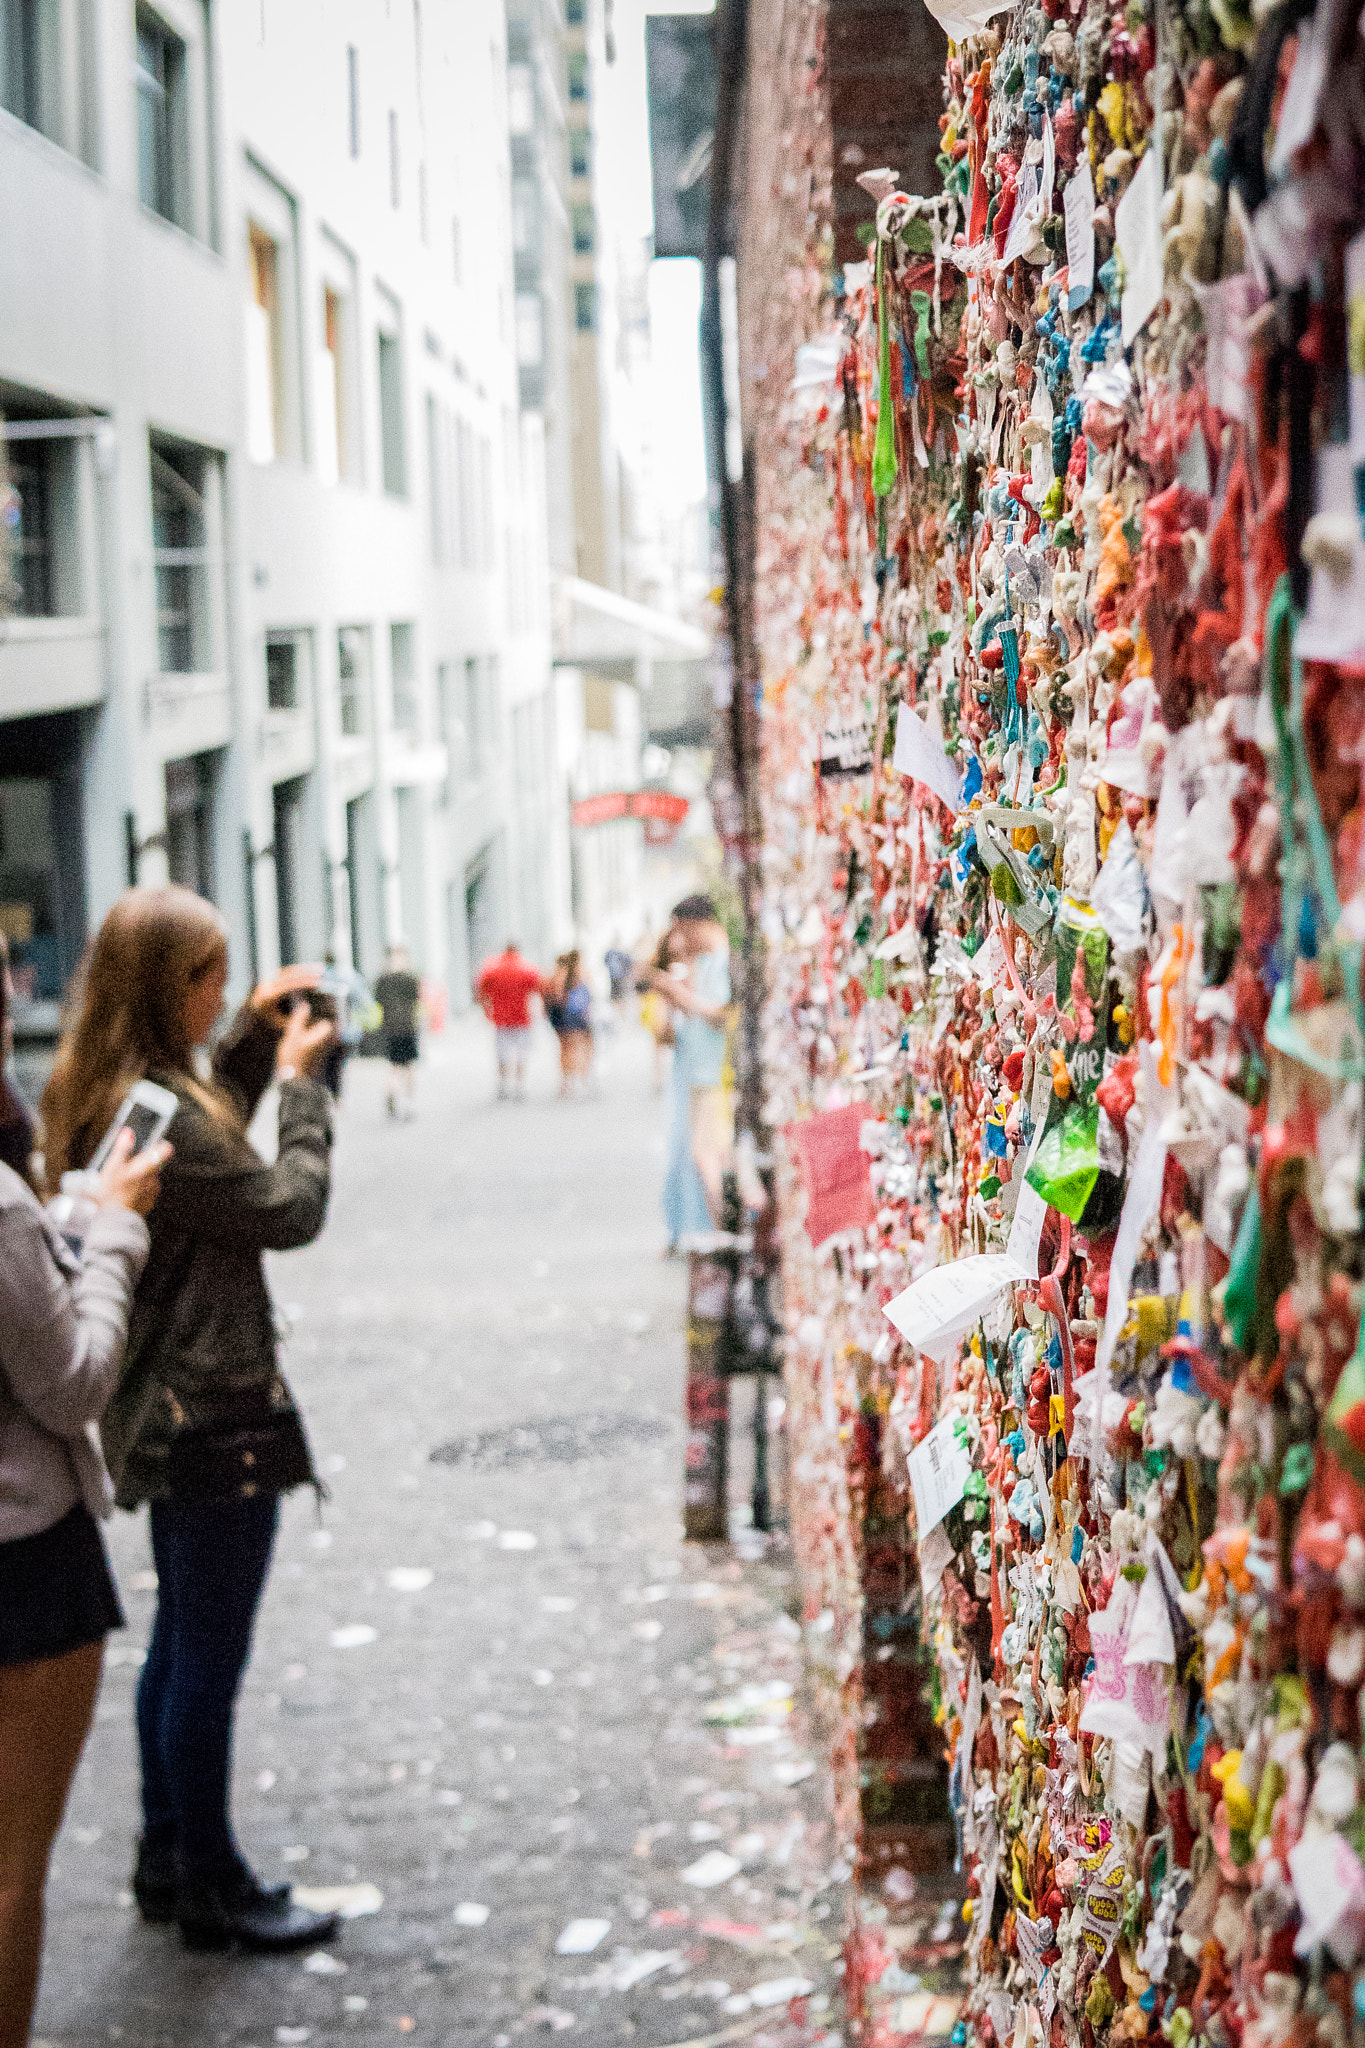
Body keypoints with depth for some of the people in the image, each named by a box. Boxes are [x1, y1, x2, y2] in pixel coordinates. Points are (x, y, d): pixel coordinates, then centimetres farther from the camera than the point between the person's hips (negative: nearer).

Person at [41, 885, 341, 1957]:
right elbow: (289, 1208, -17)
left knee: (179, 1642, 22)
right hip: (216, 1417, -10)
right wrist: (301, 1084, -7)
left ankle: (169, 1858, 34)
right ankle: (213, 1886, 17)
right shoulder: (159, 1111, -26)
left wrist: (255, 1041, 12)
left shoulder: (99, 1096, 5)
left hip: (166, 1412, 11)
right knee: (211, 1659, 4)